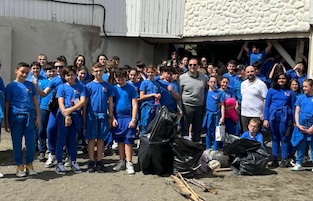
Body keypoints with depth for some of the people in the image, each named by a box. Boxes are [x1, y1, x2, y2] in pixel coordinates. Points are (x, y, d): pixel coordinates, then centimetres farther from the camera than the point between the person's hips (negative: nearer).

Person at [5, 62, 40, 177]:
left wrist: (38, 116, 4)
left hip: (30, 117, 2)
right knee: (17, 143, 5)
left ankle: (29, 165, 18)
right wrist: (6, 121, -1)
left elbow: (35, 102, 11)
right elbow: (7, 104, 2)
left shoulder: (30, 85, 9)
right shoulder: (11, 86, 2)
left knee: (30, 142, 4)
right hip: (16, 118, -2)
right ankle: (20, 166, 16)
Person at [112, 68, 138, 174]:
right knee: (120, 141, 10)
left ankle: (129, 163, 2)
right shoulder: (114, 89, 6)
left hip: (128, 118, -3)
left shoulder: (131, 88, 0)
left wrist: (133, 119, -9)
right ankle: (121, 161, 20)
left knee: (128, 141, -3)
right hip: (117, 118, 3)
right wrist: (113, 118, 1)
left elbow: (134, 105, -2)